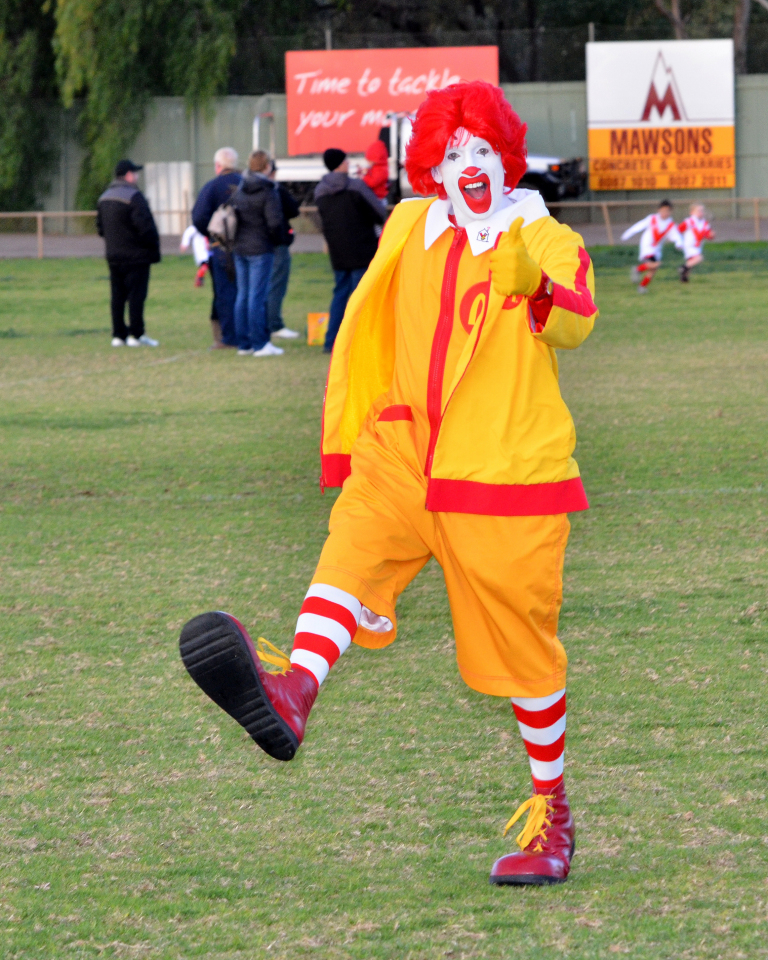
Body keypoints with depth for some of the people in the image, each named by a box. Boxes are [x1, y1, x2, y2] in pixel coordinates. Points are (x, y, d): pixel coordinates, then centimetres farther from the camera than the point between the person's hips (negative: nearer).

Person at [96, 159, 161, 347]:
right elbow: (145, 226, -20)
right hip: (136, 255, -8)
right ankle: (136, 334, -7)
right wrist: (153, 246, -10)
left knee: (118, 295, 10)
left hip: (114, 256, 8)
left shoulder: (105, 197, 14)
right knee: (136, 294, -5)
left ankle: (118, 334, 10)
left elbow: (100, 226, 19)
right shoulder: (133, 196, -14)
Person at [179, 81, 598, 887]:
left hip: (506, 470, -3)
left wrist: (537, 289, -44)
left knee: (523, 650, 2)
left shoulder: (546, 242, -3)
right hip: (408, 451, 3)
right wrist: (360, 439, 28)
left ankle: (551, 815, 21)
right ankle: (294, 690, -55)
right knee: (356, 542, -27)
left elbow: (576, 322, -23)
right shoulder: (410, 231, 13)